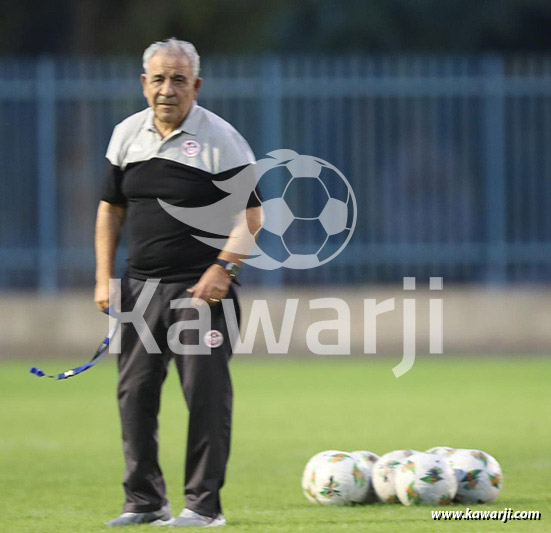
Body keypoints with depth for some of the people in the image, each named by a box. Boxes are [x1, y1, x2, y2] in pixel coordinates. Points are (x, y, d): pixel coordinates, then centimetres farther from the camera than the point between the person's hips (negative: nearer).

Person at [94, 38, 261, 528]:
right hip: (141, 285, 5)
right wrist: (104, 278, 8)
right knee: (135, 390, 4)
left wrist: (224, 266, -18)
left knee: (206, 391, -7)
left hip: (202, 287, -5)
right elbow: (111, 209, 16)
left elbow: (249, 213, -5)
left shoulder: (221, 139, -5)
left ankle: (204, 504, -2)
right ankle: (145, 500, 13)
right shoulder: (126, 135, 9)